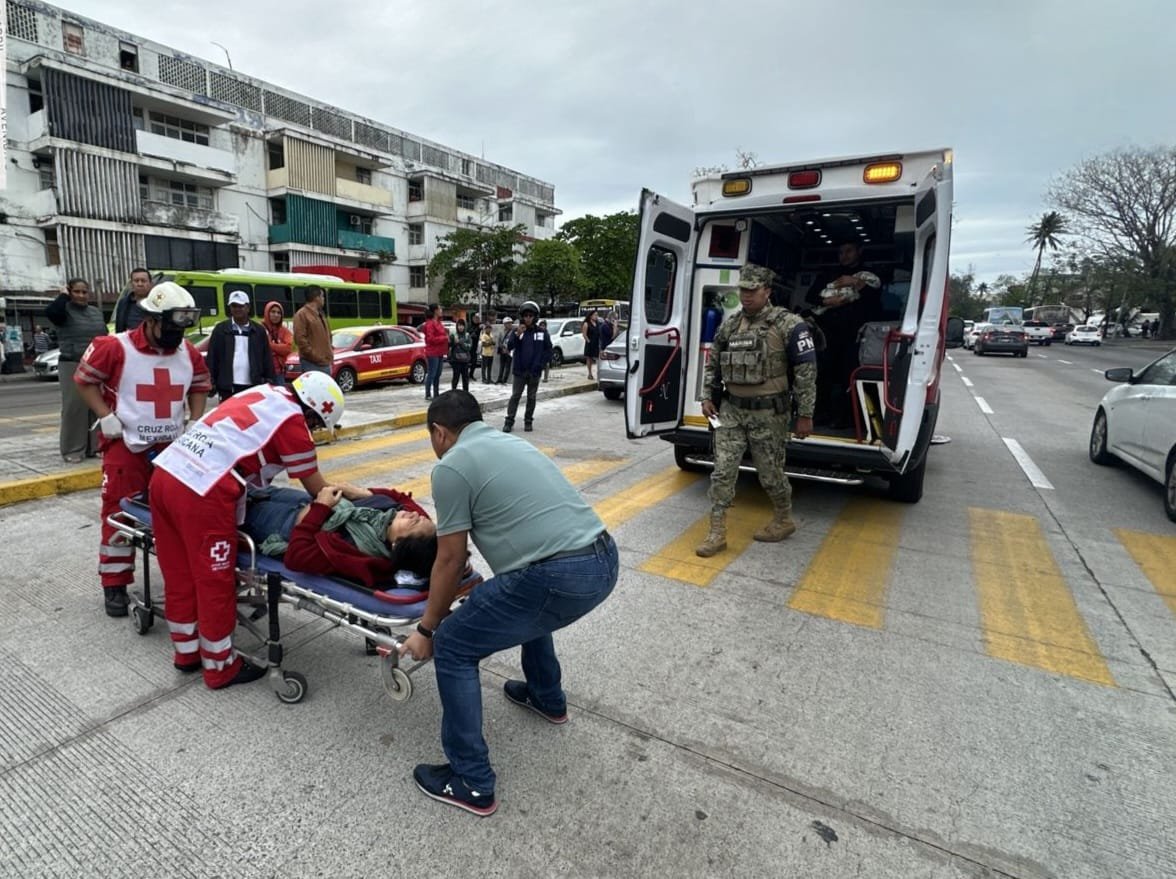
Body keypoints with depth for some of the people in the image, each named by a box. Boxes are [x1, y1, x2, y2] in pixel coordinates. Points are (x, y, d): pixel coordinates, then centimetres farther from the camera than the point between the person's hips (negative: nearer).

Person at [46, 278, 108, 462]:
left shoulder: (96, 312, 14)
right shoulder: (65, 311, -3)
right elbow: (50, 312, -27)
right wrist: (64, 296, -12)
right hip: (72, 366, -5)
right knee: (74, 407, -5)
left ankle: (93, 446, 15)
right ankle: (73, 450, 1)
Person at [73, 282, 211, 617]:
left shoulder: (188, 353, 1)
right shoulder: (115, 348, -13)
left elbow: (199, 387, 14)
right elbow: (85, 380, -3)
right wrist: (106, 417, -11)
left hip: (173, 446, 4)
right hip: (126, 446, -4)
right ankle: (115, 585, 16)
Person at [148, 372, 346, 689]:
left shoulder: (264, 394, 19)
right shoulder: (291, 419, -5)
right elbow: (317, 490, 5)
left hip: (165, 473, 9)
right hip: (201, 493, -9)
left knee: (180, 575, 21)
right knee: (215, 585, 7)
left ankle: (187, 652, 38)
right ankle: (220, 668, 24)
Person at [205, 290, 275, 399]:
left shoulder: (259, 330, 8)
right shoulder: (220, 329, 4)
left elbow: (267, 358, 7)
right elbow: (212, 357, 3)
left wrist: (269, 380, 1)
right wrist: (211, 381, -4)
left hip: (252, 386, 1)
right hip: (228, 387, -1)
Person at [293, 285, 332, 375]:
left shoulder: (321, 314, 20)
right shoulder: (302, 314, -7)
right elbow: (300, 339, -14)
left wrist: (330, 354, 14)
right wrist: (314, 356, -16)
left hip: (325, 363, 9)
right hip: (311, 364, -9)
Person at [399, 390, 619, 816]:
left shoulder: (452, 466, 0)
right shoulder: (512, 443, 24)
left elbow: (451, 560, 2)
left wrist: (426, 630, 17)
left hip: (558, 577, -9)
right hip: (604, 561, 9)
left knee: (453, 647, 9)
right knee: (527, 602, 37)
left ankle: (471, 783, 18)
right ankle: (546, 697, 52)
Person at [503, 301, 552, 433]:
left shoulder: (542, 332, -1)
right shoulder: (517, 331, 0)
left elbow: (548, 349, 2)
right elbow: (509, 347, -11)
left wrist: (542, 364, -8)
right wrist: (517, 334, -25)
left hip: (534, 371, 0)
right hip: (519, 370, 0)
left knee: (531, 397, 9)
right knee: (515, 396, 1)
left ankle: (528, 421, 19)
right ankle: (509, 421, 4)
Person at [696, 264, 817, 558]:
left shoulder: (789, 325, -9)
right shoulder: (729, 325, 6)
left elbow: (806, 371, -9)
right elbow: (713, 364, 17)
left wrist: (805, 414, -10)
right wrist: (708, 396, 8)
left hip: (768, 413, -4)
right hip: (731, 410, 5)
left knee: (770, 472, 8)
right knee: (723, 470, 0)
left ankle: (783, 521, 34)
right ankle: (717, 533, 7)